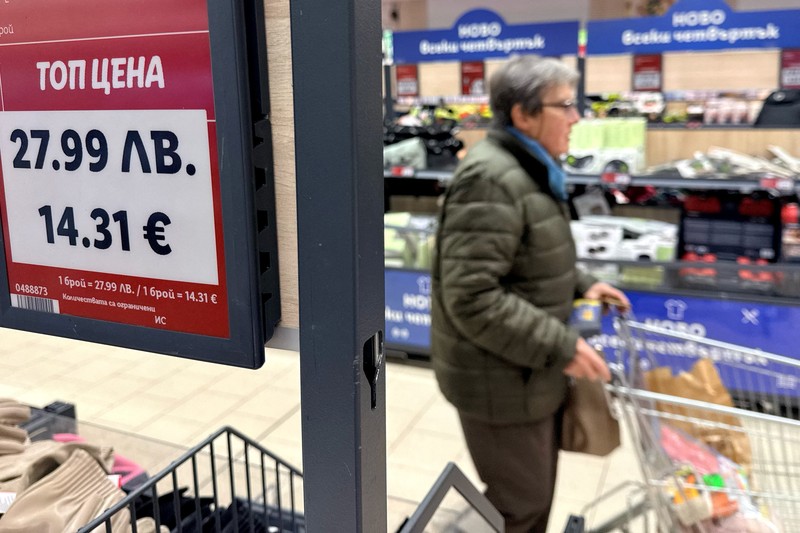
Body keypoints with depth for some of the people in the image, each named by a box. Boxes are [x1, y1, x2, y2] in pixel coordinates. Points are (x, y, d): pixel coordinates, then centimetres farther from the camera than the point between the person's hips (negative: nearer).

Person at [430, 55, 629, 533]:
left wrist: (581, 284, 7)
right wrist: (559, 346, -25)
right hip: (500, 378, -10)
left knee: (536, 492, 24)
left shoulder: (529, 169, 10)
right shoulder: (491, 180, -24)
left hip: (528, 370, 10)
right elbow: (472, 297, -29)